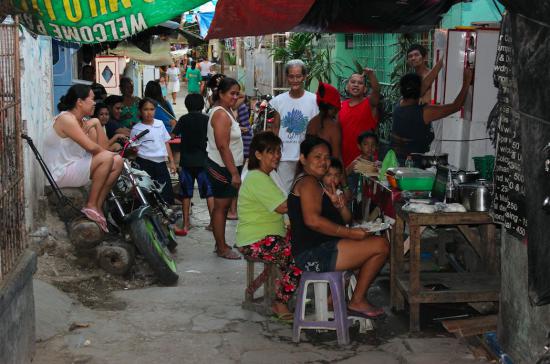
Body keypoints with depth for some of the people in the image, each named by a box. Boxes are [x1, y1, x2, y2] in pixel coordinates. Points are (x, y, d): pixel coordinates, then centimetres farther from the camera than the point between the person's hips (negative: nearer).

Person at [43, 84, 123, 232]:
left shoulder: (83, 122, 12)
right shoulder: (66, 119, -17)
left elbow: (103, 147, 5)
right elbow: (90, 147, -23)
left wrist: (97, 124, -6)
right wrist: (106, 153, -4)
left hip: (75, 168, 10)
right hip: (61, 174, -10)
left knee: (117, 161, 1)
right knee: (107, 158, -23)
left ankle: (97, 206, 4)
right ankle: (90, 206, -12)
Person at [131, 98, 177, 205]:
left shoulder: (160, 124, 11)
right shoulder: (136, 129, -2)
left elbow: (166, 143, 15)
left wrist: (171, 161, 13)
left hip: (161, 163, 4)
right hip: (146, 163, -4)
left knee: (167, 194, 4)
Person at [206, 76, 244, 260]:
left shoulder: (225, 111, 14)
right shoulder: (221, 114, -18)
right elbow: (223, 147, -24)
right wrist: (234, 173, -24)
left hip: (225, 167, 10)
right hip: (222, 167, -10)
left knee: (222, 206, 15)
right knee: (221, 206, -4)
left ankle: (221, 244, 23)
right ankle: (222, 248, 2)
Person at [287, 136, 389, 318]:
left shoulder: (319, 184, 22)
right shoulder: (308, 182, -10)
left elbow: (346, 219, 18)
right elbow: (312, 220, -26)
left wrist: (338, 203, -5)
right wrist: (350, 233, -21)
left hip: (317, 251, 11)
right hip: (313, 254, -11)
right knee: (381, 245, -11)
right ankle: (357, 302, 4)